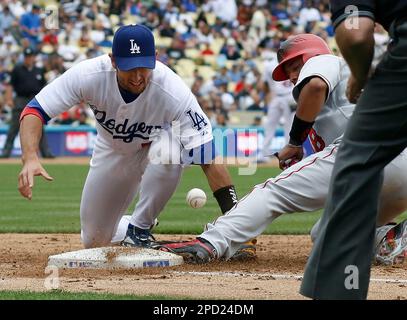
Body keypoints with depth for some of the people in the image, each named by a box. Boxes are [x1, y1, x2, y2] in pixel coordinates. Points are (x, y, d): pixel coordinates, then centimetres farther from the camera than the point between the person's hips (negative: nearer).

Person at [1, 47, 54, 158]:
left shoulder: (39, 71, 12)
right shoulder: (17, 70, 4)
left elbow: (44, 87, 15)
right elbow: (11, 85, 2)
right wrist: (9, 99, -9)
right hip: (20, 100, -2)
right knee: (14, 128, -2)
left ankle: (46, 152, 3)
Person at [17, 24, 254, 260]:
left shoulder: (173, 92, -39)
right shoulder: (90, 75, -34)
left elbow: (210, 158, -39)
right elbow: (35, 110, -29)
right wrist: (30, 158, -48)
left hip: (156, 145, -2)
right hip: (112, 151, 2)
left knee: (168, 151, -39)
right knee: (94, 240, 4)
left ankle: (139, 230, -17)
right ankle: (127, 228, 40)